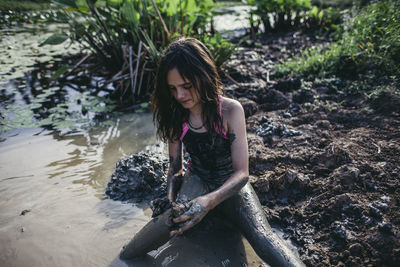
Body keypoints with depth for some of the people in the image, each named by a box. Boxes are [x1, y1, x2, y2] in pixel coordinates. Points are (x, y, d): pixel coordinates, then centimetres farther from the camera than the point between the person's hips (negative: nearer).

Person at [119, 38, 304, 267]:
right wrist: (172, 195, -19)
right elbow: (175, 167, 2)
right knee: (179, 215, -32)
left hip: (230, 182, -1)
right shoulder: (176, 116, -7)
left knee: (261, 235, -28)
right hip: (197, 179, 2)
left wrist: (209, 200, -36)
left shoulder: (230, 110, -17)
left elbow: (242, 172, -20)